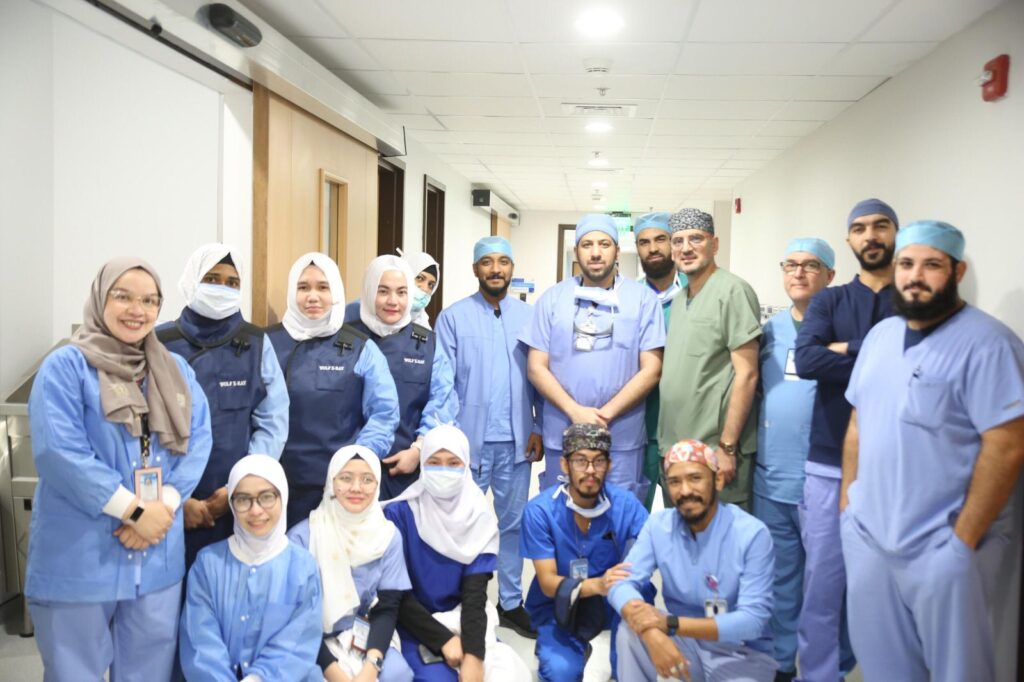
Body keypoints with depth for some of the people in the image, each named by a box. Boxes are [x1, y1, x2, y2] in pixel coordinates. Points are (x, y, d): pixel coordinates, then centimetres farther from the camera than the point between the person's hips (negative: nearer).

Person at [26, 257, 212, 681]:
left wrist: (164, 505, -13)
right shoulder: (65, 367, -6)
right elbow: (59, 453, -17)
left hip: (157, 557, 5)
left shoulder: (177, 371, 10)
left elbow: (198, 440, 2)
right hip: (79, 558, -4)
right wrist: (135, 510, -17)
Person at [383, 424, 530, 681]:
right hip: (414, 624, -3)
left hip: (463, 620, 3)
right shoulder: (399, 513, -12)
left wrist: (473, 655, -25)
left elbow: (475, 593, -11)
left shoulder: (480, 517, -4)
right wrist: (444, 640, -18)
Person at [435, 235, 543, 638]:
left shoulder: (529, 316, 5)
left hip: (516, 440, 2)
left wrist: (538, 428, 0)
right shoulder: (453, 317, -1)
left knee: (513, 521, 11)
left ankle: (510, 602, 25)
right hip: (469, 438, -2)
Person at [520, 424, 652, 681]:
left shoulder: (626, 503, -11)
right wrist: (596, 584, -38)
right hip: (560, 607, -2)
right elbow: (547, 582, -18)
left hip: (615, 601, 2)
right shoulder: (540, 510, -16)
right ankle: (551, 649, 12)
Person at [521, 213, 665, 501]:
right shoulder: (553, 298, 4)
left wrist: (605, 414, -12)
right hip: (561, 435, 1)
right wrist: (575, 411, -12)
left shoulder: (643, 299, 1)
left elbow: (651, 369, -3)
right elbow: (536, 367, 1)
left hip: (623, 438, -1)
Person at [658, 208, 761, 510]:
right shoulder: (679, 300, 14)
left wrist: (727, 446, -16)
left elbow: (746, 374, -14)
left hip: (714, 449, -8)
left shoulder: (732, 291, -10)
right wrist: (670, 445, 10)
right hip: (675, 448, 8)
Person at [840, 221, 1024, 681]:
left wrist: (963, 541, -16)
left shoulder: (986, 343, -13)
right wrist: (846, 499, 10)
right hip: (866, 535, 6)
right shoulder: (880, 335, 9)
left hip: (942, 547, -6)